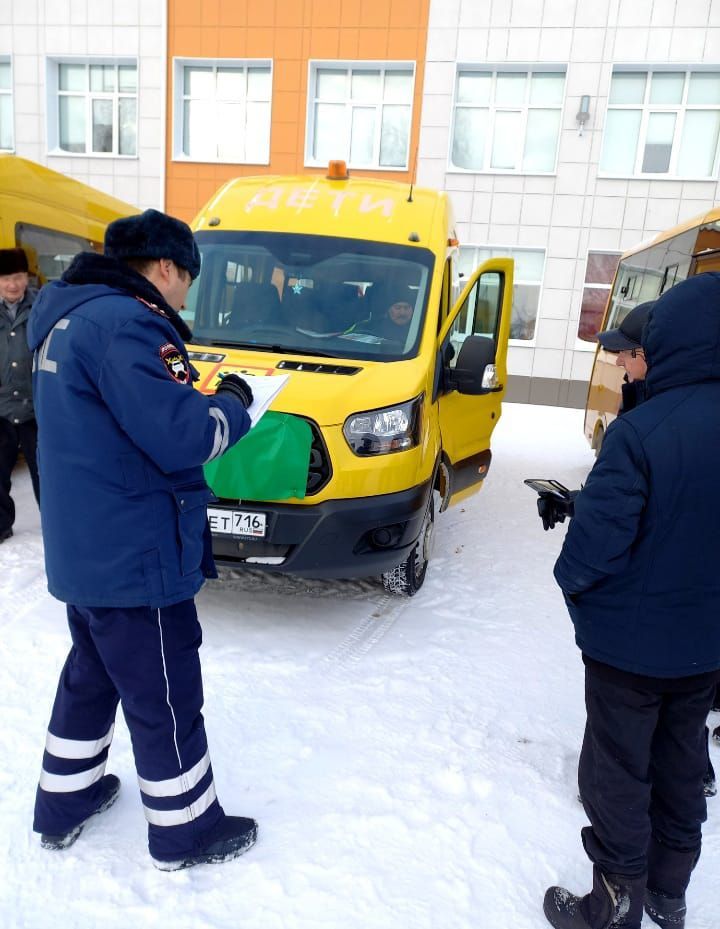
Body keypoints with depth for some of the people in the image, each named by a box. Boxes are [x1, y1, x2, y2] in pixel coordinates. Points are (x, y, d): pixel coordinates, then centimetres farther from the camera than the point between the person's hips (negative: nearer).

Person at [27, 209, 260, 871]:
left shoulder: (70, 315, 12)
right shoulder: (124, 323, -22)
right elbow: (182, 438, -26)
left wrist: (185, 391, 8)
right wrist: (231, 403, -7)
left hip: (83, 552, 10)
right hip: (134, 559, -10)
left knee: (91, 675, 25)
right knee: (165, 698, 7)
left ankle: (62, 806, 44)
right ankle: (185, 831, 28)